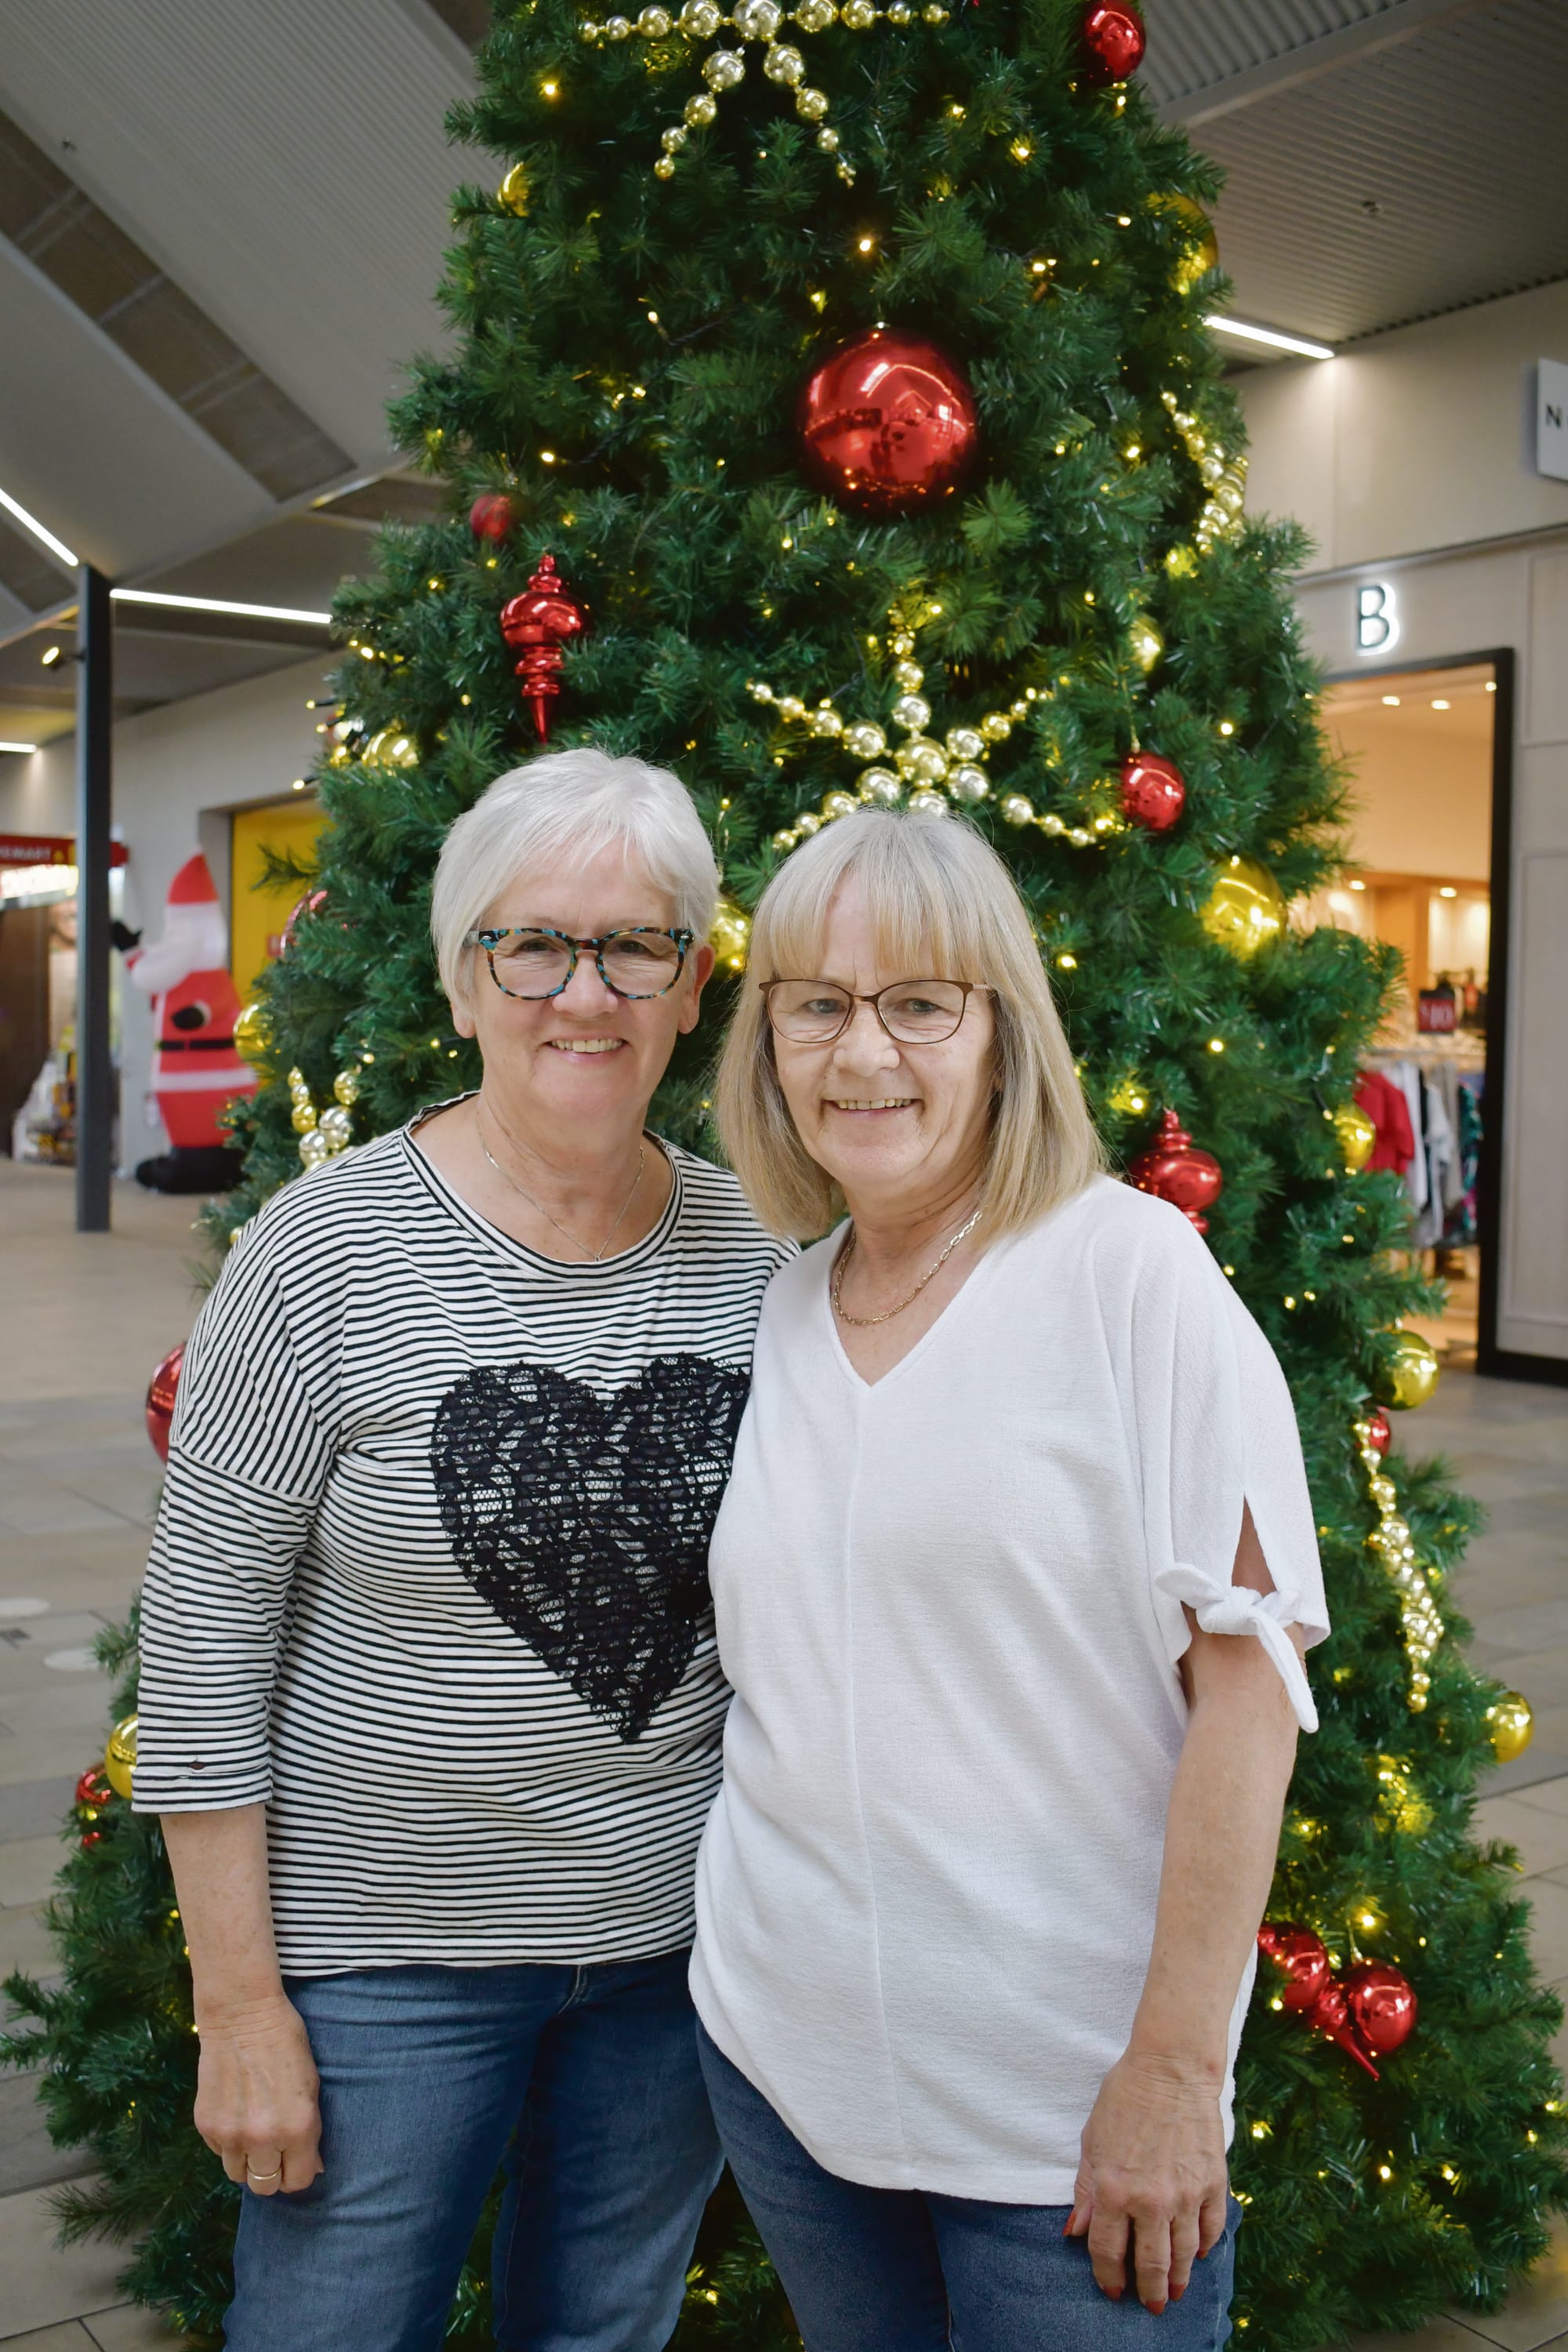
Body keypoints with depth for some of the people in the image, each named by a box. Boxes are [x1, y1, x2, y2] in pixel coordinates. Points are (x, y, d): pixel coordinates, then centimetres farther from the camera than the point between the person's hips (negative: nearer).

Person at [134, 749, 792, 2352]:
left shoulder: (754, 1248, -3)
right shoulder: (325, 1255, -15)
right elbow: (202, 1640, -12)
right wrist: (239, 2006, -11)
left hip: (679, 1938, 4)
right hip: (383, 1959, -3)